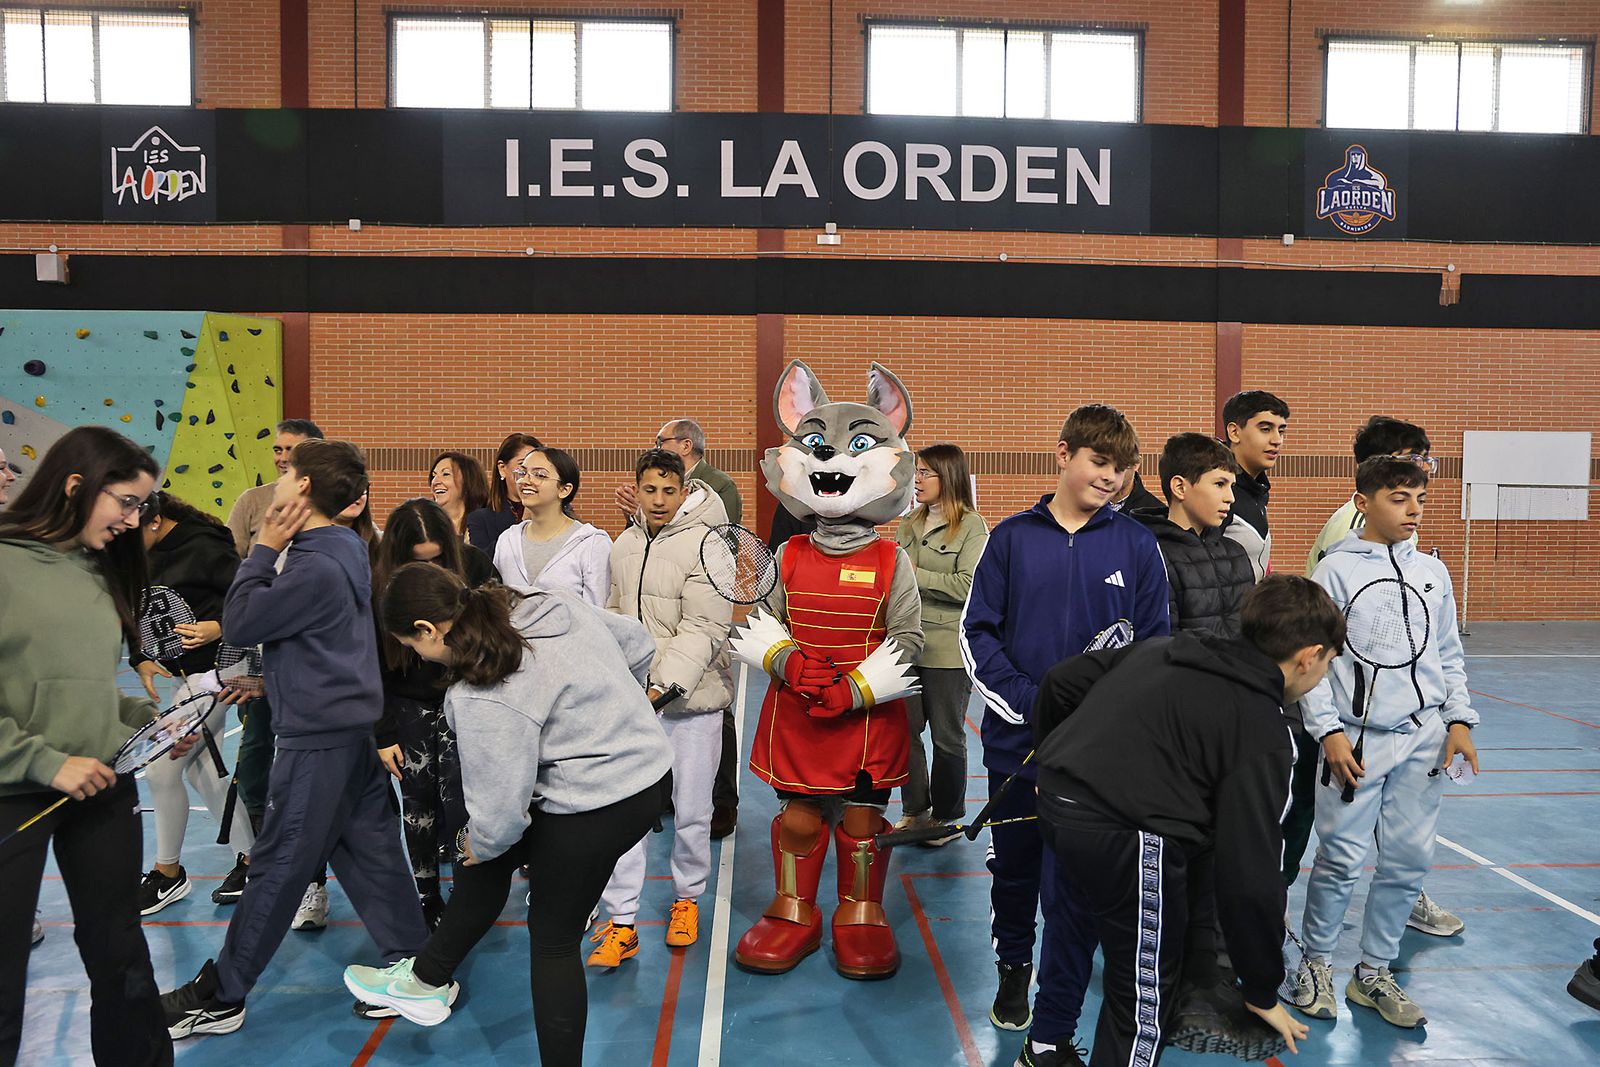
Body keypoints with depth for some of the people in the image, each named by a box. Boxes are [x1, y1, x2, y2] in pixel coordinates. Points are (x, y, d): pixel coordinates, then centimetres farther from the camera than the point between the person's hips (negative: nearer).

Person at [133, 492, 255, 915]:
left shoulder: (203, 547, -19)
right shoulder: (140, 554, 5)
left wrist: (219, 627, -31)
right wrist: (140, 660, 0)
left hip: (211, 670, -9)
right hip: (182, 673, 9)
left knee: (162, 769, -3)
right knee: (201, 769, 13)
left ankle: (168, 873, 18)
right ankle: (250, 858, 26)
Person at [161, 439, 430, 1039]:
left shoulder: (317, 567, -21)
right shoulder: (342, 551, 9)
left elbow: (239, 623, -14)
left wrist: (265, 548, -9)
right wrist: (264, 679, 15)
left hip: (318, 738, -9)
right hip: (352, 725, 9)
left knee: (277, 867, 4)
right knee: (369, 853, 13)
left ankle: (220, 997, 18)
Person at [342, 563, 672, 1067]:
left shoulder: (483, 697, -26)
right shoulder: (552, 604, -2)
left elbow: (501, 808, -21)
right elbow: (637, 642, 11)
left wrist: (481, 843, 2)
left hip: (595, 807, -10)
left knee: (552, 939, 11)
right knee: (483, 856, 22)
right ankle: (426, 980, 38)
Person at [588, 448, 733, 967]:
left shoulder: (704, 545, -12)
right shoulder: (624, 545, 9)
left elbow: (704, 630, -18)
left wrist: (665, 684, -26)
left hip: (691, 697, -4)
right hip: (632, 697, 5)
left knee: (691, 809, 7)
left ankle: (687, 898, 32)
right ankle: (621, 924, 12)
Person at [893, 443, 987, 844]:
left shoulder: (972, 526, -9)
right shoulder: (908, 524, 11)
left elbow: (968, 586, -19)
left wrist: (914, 574, -16)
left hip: (948, 648, -6)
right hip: (907, 643, 6)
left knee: (947, 736, 8)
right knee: (905, 730, 10)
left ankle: (948, 815, 24)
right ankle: (915, 810, 25)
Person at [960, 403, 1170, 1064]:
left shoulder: (1136, 545, 0)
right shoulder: (1012, 538, 0)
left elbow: (1156, 646, 4)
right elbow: (976, 633, -2)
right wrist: (1030, 702, -14)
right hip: (1016, 740, 1)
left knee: (1074, 889, 2)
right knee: (1014, 868, 18)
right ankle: (1013, 967, 47)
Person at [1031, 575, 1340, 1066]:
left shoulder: (1163, 648, 17)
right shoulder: (1262, 733, -1)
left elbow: (1061, 681, 17)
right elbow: (1251, 876, -3)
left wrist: (1057, 762, 33)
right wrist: (1263, 992, 10)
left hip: (1057, 798, 8)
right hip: (1126, 834, -8)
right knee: (1145, 1001, 11)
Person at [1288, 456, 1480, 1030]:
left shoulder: (1433, 572, 11)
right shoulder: (1335, 570, -4)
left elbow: (1450, 655, 17)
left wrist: (1459, 720, 7)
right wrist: (1329, 733, -11)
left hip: (1424, 737, 5)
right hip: (1358, 738, -5)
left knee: (1408, 859, 7)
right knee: (1342, 858, -2)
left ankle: (1374, 973, 24)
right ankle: (1316, 963, 20)